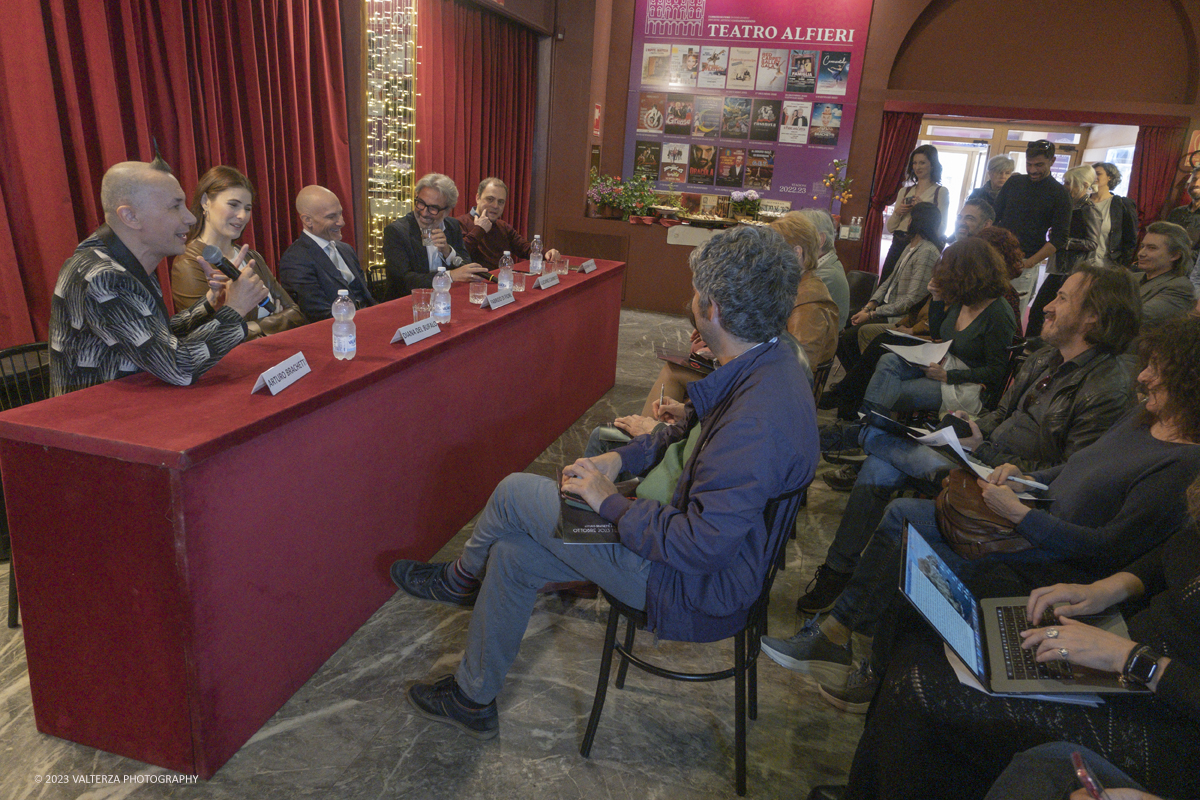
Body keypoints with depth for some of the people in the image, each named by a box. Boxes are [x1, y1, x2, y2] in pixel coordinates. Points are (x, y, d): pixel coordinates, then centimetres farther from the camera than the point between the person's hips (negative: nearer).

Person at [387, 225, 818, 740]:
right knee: (512, 555, 9)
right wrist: (623, 457, 1)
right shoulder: (766, 363, -1)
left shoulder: (757, 419, -33)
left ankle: (461, 581, 26)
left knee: (515, 494, -5)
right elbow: (692, 436, 13)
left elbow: (700, 546, -32)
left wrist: (609, 502, -19)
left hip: (697, 586, -9)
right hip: (679, 525, 10)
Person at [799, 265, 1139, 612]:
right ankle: (837, 570, 5)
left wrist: (985, 453, -19)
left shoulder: (1110, 390, -17)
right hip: (981, 457, 8)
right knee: (878, 469, -6)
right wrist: (974, 425, -3)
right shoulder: (1045, 359, 10)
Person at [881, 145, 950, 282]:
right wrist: (897, 213, -4)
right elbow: (890, 228, 15)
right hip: (898, 245, 4)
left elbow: (940, 230, -5)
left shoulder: (941, 192, 3)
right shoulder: (905, 191, 16)